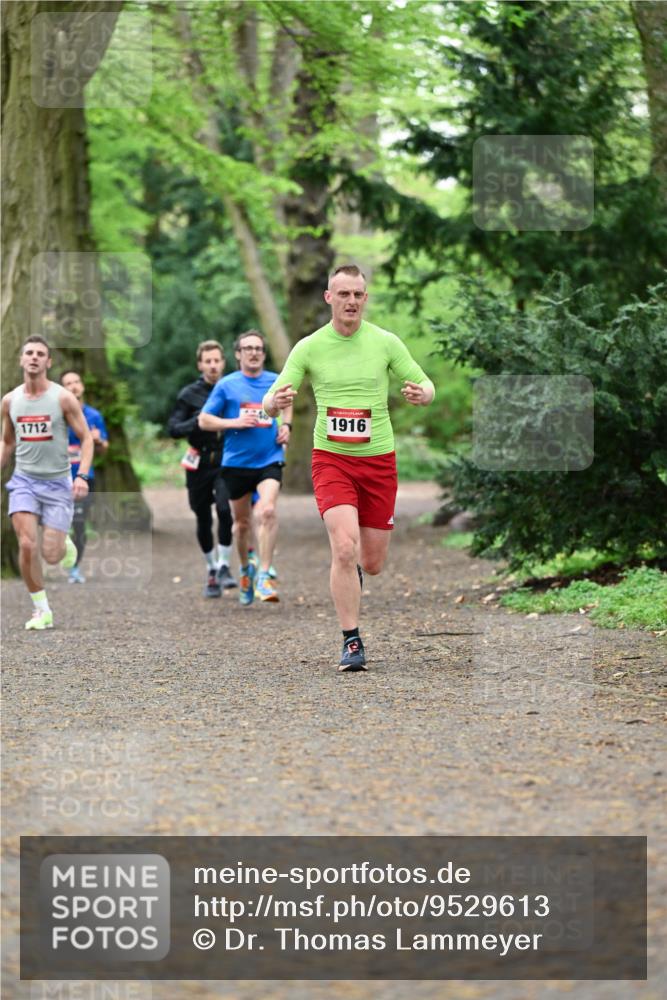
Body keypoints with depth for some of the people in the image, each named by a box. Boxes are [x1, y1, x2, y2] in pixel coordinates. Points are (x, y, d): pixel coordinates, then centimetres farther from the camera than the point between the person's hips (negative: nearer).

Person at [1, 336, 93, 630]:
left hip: (58, 482, -2)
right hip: (24, 481, 2)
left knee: (51, 555, -5)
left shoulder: (63, 398, -8)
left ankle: (65, 543, 33)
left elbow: (86, 438, -4)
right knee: (27, 545, -16)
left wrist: (82, 476, -17)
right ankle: (41, 610, -1)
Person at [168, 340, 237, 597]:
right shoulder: (189, 394, 1)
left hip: (226, 462, -1)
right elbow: (173, 428, -2)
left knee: (225, 509, -21)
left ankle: (224, 566, -9)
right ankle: (211, 570, 26)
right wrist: (199, 422, -18)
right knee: (203, 520, 9)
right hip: (199, 464, 1)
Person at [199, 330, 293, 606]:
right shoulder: (226, 385, 0)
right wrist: (234, 422, -14)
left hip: (269, 460, 0)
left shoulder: (276, 381, 6)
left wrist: (286, 425, 8)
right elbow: (204, 420, 1)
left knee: (267, 511, -23)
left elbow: (287, 403, 28)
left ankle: (264, 576, -22)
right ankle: (245, 569, 37)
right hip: (237, 462, 0)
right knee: (242, 522, 11)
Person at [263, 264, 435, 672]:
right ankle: (352, 642, -11)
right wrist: (276, 402, -28)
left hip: (379, 459, 2)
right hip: (331, 459, -1)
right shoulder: (309, 347, -2)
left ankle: (352, 573, 43)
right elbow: (271, 400, -3)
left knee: (373, 563, 5)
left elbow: (427, 386, 3)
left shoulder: (386, 342, -1)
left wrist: (421, 394, -22)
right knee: (345, 547, -21)